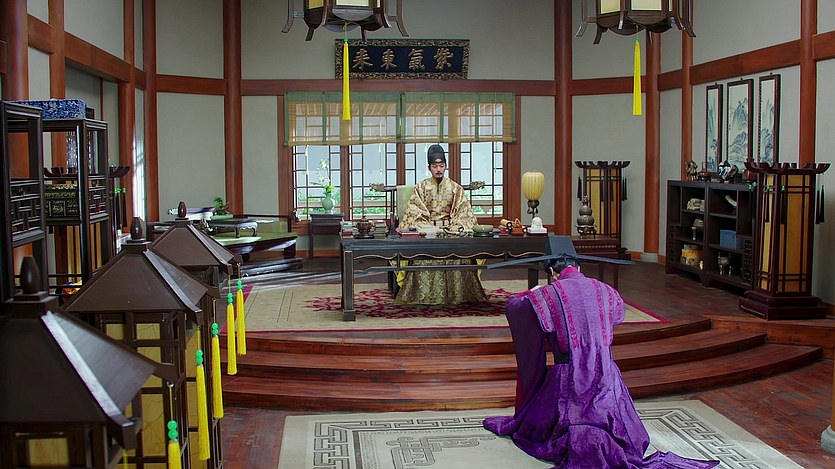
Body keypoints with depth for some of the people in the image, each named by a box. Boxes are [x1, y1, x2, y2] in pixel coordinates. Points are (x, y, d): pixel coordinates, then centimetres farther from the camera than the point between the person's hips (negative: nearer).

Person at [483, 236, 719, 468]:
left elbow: (512, 305, 8)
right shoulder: (605, 291, 7)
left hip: (568, 381, -3)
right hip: (607, 378, 3)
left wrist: (534, 291, 28)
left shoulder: (548, 294, -6)